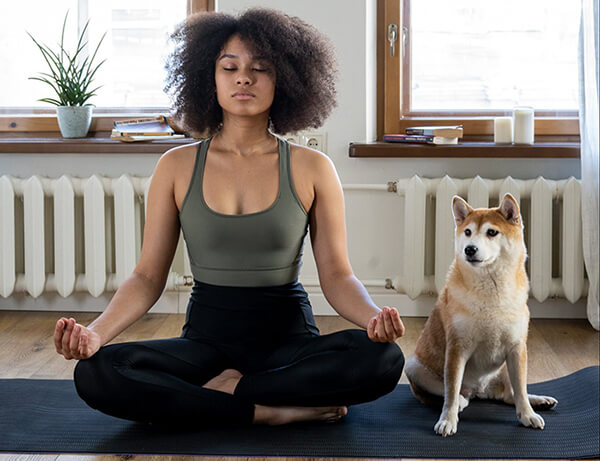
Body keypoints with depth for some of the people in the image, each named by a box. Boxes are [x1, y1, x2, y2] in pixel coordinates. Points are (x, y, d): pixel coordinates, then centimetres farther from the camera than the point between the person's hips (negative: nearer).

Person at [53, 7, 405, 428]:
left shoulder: (312, 169, 1)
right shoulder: (177, 167, 3)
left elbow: (337, 275, -1)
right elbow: (148, 276, 1)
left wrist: (374, 316, -24)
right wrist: (96, 332, -18)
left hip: (288, 336, -1)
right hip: (207, 337, 1)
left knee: (382, 359, -32)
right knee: (95, 374, -28)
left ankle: (224, 391, -17)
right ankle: (275, 411, -22)